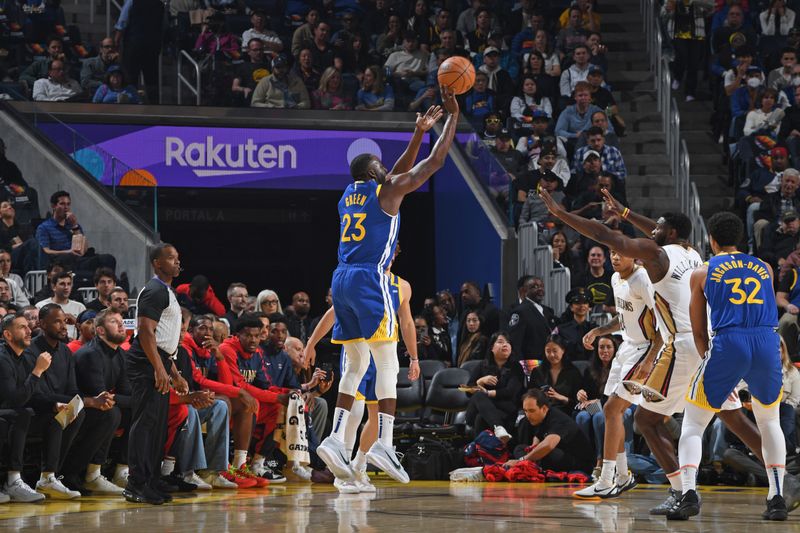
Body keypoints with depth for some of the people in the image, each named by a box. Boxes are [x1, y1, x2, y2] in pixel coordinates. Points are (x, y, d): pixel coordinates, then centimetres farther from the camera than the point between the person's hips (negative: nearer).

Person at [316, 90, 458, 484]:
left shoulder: (349, 195, 20)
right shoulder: (387, 192, -1)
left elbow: (399, 173, 35)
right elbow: (435, 161, 2)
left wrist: (419, 133, 36)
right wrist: (453, 116, 11)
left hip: (342, 280, 7)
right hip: (370, 279, -7)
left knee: (355, 365, 12)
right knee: (387, 365, -6)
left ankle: (336, 437, 0)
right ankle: (383, 443, -17)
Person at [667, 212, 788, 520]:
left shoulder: (702, 273, 12)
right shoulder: (764, 269, 20)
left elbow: (698, 333, 14)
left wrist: (709, 357, 29)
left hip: (727, 345, -3)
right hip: (768, 344, 3)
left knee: (692, 424, 9)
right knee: (769, 422, 24)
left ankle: (689, 494, -11)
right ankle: (777, 498, 14)